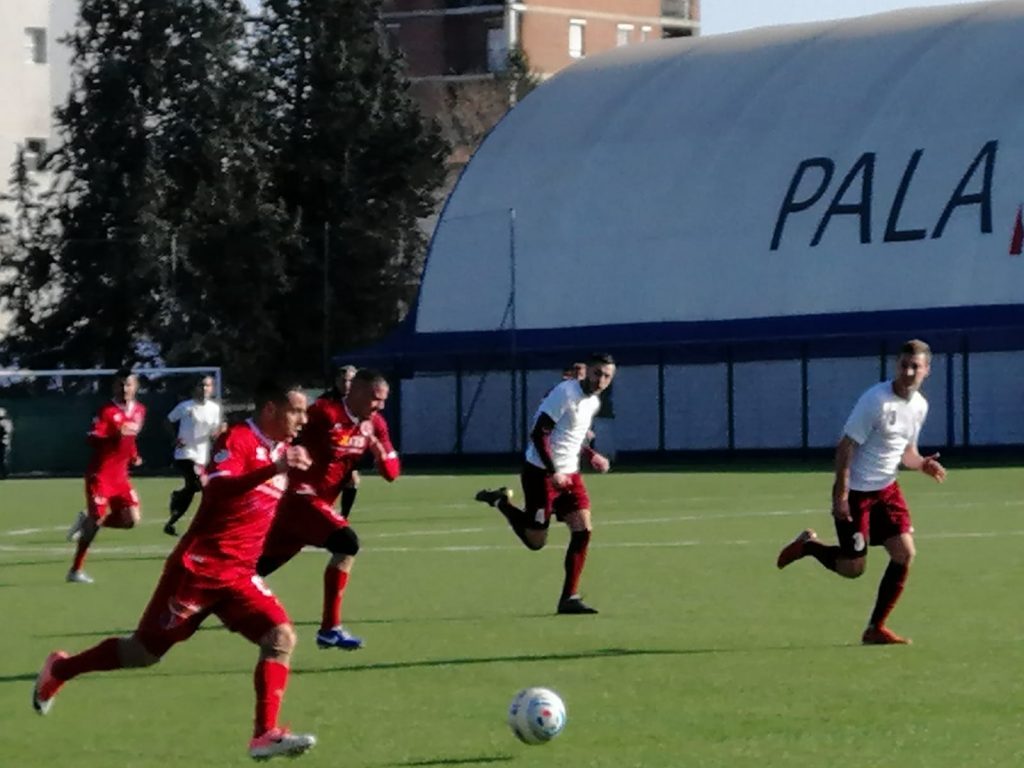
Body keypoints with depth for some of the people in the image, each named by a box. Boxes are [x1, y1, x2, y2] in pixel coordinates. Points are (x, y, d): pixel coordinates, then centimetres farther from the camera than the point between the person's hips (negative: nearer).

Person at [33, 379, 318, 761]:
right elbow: (216, 490, -39)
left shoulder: (280, 450, 8)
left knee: (281, 636, -16)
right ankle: (58, 670, 31)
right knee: (145, 650, 7)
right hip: (198, 568, -7)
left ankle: (265, 735, -18)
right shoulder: (238, 439, -18)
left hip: (237, 574, 7)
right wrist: (274, 468, -47)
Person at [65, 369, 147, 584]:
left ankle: (87, 520, 19)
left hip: (120, 474, 6)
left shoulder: (139, 411, 7)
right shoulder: (107, 411, -14)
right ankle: (75, 570, 1)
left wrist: (134, 455, 9)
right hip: (100, 473, -6)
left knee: (132, 519, -5)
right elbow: (92, 439, -22)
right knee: (98, 518, -9)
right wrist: (116, 435, -37)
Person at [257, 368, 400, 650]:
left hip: (321, 502, 8)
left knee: (260, 566, 14)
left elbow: (392, 473, 7)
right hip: (300, 497, -8)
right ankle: (330, 628, -21)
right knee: (346, 543, -25)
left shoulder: (375, 425, 5)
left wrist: (381, 453, -12)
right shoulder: (325, 413, -19)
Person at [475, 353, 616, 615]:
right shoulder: (565, 394, -17)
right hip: (541, 472, -8)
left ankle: (569, 598, -1)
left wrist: (592, 456, 9)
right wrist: (554, 472, -23)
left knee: (583, 531, -7)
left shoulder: (593, 402, 10)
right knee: (536, 541, 1)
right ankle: (501, 501, 25)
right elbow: (539, 434, -19)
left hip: (569, 474, 8)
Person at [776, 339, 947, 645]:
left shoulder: (920, 406, 3)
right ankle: (807, 545, 27)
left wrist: (922, 464, -6)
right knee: (853, 568, -3)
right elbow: (845, 447, -18)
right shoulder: (876, 400, -20)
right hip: (855, 492, -7)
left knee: (905, 553, -7)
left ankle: (876, 629, 5)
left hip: (886, 488, 7)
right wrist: (841, 496, -22)